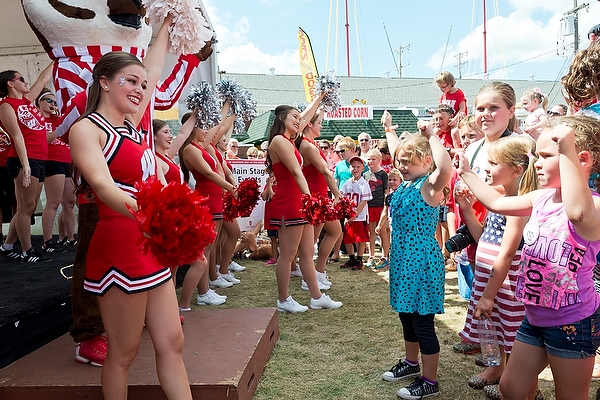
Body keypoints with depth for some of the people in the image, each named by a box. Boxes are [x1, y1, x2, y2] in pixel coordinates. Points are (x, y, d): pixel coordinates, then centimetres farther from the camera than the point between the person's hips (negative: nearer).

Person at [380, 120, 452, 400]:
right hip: (403, 260, 9)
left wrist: (431, 135, -31)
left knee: (423, 323, 2)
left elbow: (446, 167, -41)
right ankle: (411, 363, 41)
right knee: (406, 316, 22)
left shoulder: (430, 185, -17)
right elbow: (397, 151, 26)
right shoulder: (406, 183, 7)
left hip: (422, 263, -9)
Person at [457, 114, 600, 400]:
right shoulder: (541, 198, 1)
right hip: (535, 317, 7)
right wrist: (466, 173, 17)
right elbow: (497, 203, 13)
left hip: (573, 323, -7)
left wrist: (567, 150, -44)